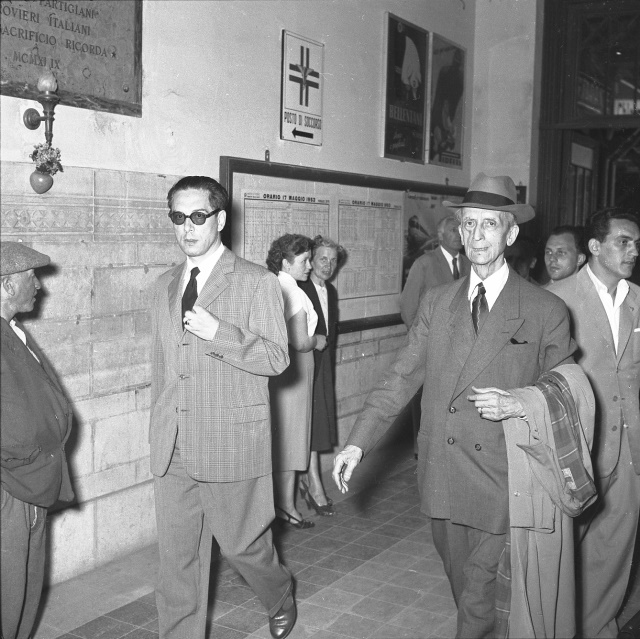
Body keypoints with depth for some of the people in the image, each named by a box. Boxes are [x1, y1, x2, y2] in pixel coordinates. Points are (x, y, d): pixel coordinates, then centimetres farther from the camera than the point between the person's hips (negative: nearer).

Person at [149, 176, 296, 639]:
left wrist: (217, 332, -24)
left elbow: (276, 358, -12)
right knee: (178, 559, 9)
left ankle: (281, 598, 41)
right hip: (172, 450, 5)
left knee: (242, 543, 11)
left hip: (232, 444, -4)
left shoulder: (258, 283, -6)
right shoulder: (164, 287, 13)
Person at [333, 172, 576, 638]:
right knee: (460, 583, 20)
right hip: (440, 476, 4)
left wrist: (517, 406, -18)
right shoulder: (436, 303, 5)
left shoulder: (547, 311, -5)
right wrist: (358, 443, -7)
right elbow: (401, 378, 2)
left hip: (500, 482, -4)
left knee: (479, 598, 1)